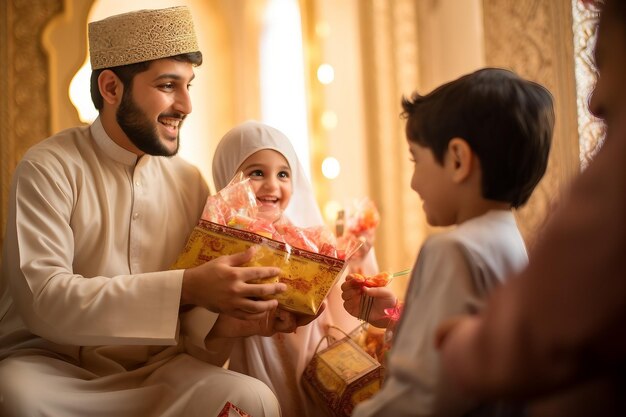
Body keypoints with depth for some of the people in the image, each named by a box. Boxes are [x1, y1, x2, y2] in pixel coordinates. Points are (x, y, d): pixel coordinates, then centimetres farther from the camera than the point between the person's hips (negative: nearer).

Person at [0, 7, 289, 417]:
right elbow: (41, 299, -23)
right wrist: (184, 288, -31)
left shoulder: (189, 180, 5)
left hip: (159, 367, 4)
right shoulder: (49, 169, -9)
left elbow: (196, 320, 7)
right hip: (53, 366, -3)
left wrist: (247, 311, -17)